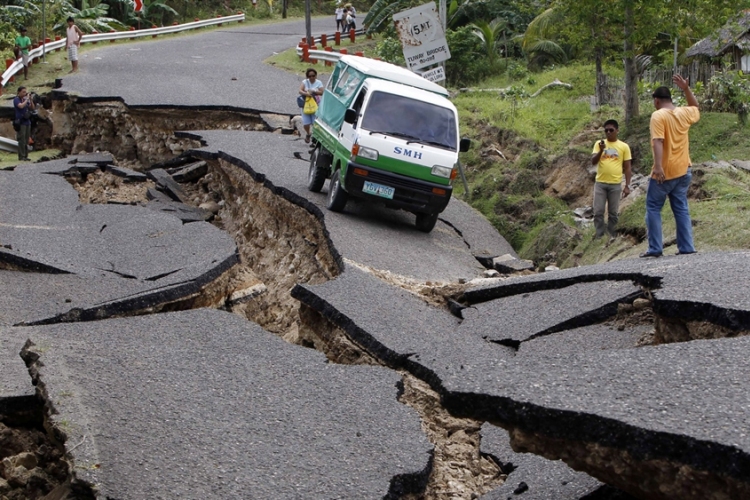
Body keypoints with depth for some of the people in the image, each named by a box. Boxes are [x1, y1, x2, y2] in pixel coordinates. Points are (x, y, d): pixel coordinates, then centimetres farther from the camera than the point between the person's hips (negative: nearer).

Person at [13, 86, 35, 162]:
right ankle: (21, 156, -6)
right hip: (21, 123, -7)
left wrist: (31, 99, -1)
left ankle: (26, 156, 11)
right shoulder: (16, 99, -6)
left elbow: (32, 108, 12)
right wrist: (27, 99, -15)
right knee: (22, 140, -8)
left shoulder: (25, 99, 13)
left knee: (26, 140, 7)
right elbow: (21, 106, -24)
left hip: (27, 122, 7)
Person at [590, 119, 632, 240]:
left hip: (616, 185, -1)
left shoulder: (624, 146, 2)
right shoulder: (599, 144, 3)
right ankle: (599, 236, 4)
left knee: (613, 213, 5)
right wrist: (601, 150, -22)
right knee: (598, 212, -2)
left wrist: (627, 186, -2)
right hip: (600, 183, 1)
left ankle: (611, 236, 12)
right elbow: (593, 162, -6)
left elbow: (627, 168, 4)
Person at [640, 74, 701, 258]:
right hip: (683, 170, 6)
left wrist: (658, 166, -31)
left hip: (665, 172, -6)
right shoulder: (684, 113, 7)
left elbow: (658, 141, -24)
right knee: (681, 209, 10)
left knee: (653, 208, 2)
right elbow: (696, 108, 32)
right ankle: (686, 247, 6)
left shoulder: (658, 115, -12)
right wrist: (686, 89, 23)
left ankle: (655, 248, -3)